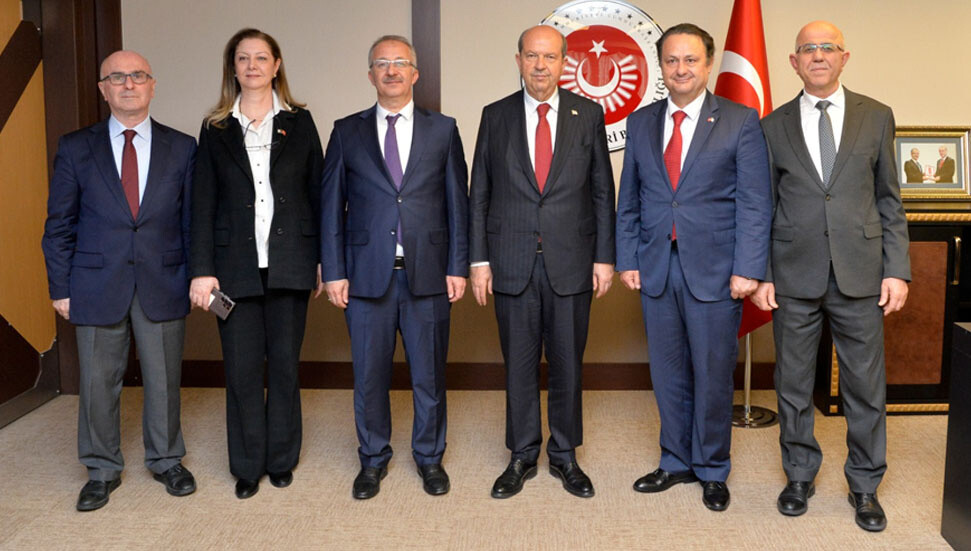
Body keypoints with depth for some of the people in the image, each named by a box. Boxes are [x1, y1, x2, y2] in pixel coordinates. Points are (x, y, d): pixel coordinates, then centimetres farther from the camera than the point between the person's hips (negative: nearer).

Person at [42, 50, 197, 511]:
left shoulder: (182, 148, 4)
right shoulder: (75, 148, 3)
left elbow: (192, 219, 5)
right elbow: (59, 224, 4)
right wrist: (61, 286, 0)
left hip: (162, 284, 0)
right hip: (97, 285, 0)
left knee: (164, 378, 10)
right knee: (98, 381, 8)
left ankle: (166, 460, 29)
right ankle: (102, 470, 26)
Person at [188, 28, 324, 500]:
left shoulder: (298, 122, 7)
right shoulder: (215, 129, 8)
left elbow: (316, 192, 6)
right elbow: (203, 204, 3)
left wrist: (324, 260, 2)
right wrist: (202, 269, -4)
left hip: (289, 262, 0)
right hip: (235, 264, 0)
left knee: (285, 364, 7)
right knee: (242, 368, 3)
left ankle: (281, 460, 22)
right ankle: (248, 466, 17)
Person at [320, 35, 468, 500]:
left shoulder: (443, 130, 6)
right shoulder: (347, 132, 6)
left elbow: (457, 202, 5)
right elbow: (332, 206, 5)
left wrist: (457, 266, -1)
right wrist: (334, 271, -1)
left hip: (427, 273, 0)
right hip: (367, 274, 0)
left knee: (429, 374, 9)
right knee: (369, 375, 9)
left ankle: (429, 457, 28)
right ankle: (373, 459, 28)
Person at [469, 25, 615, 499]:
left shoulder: (588, 115, 3)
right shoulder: (496, 116, 4)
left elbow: (602, 191, 5)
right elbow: (479, 193, 5)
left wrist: (604, 257, 0)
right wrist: (479, 259, 0)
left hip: (571, 261, 0)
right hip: (513, 261, 0)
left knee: (567, 363, 8)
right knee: (519, 364, 9)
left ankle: (564, 456, 25)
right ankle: (522, 457, 24)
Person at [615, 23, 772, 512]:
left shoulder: (740, 122, -1)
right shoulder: (640, 123, 10)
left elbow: (755, 204, -5)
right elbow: (628, 201, 12)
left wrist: (747, 269, -12)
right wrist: (626, 260, 5)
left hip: (714, 270, -3)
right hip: (656, 269, 3)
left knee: (713, 375, 6)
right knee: (668, 373, 11)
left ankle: (712, 470, 23)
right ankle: (676, 462, 28)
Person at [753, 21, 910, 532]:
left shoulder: (876, 117, 7)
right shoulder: (773, 126, 6)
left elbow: (889, 201, 7)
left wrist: (897, 270, -1)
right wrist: (760, 274, 0)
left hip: (859, 276, 0)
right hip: (794, 276, 0)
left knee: (866, 384, 6)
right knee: (794, 384, 9)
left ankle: (864, 485, 23)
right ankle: (800, 475, 26)